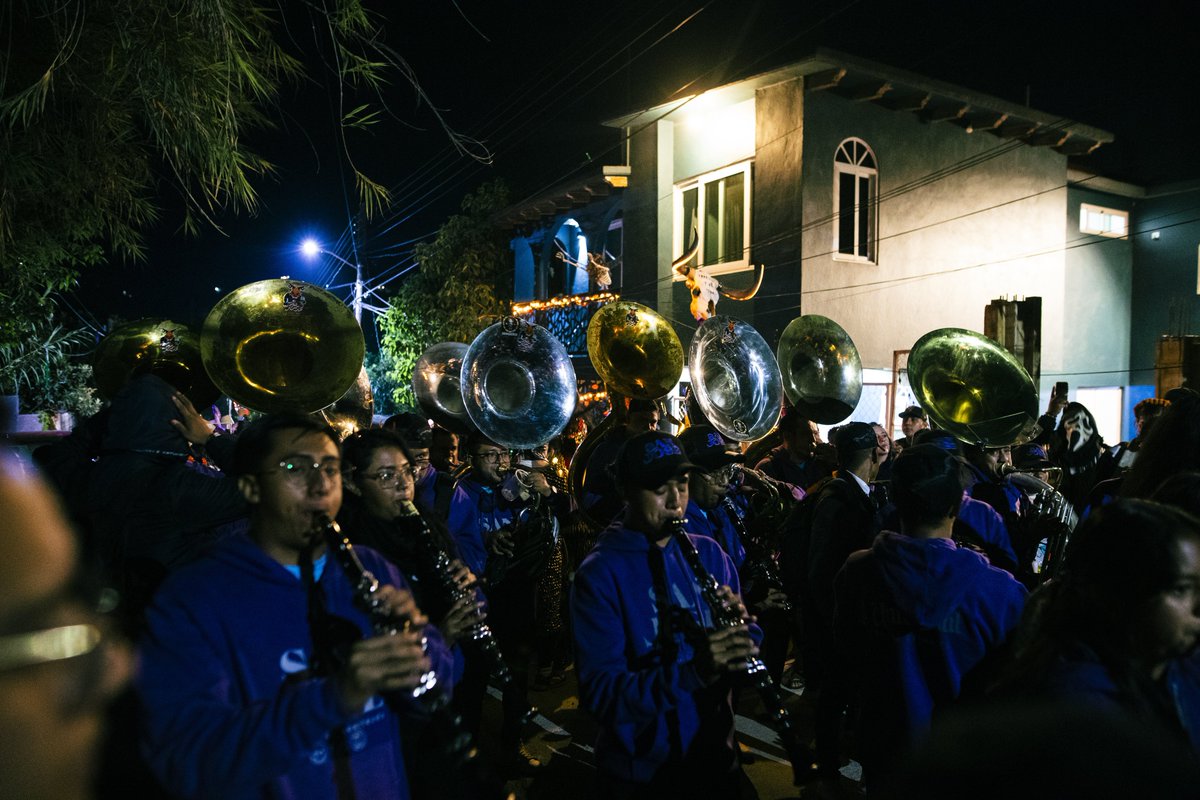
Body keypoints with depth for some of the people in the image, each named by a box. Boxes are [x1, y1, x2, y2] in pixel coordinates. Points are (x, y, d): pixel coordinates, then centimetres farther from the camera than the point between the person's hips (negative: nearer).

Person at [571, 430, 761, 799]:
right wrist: (692, 673, -35)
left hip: (715, 756, 4)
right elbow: (600, 694, -22)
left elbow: (748, 648, 1)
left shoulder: (709, 553, -2)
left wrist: (742, 626, -21)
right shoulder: (598, 574, -16)